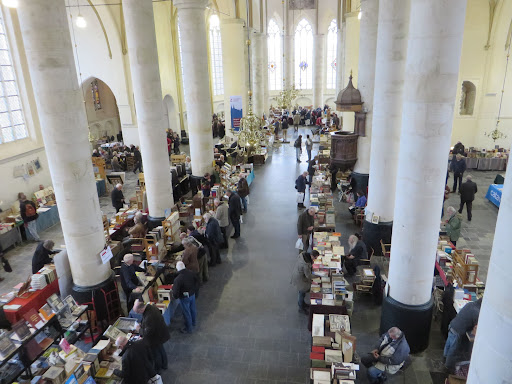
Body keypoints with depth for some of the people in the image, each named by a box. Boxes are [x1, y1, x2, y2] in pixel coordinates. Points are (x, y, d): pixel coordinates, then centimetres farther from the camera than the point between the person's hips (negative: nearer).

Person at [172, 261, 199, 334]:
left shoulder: (178, 279, -32)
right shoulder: (192, 274, -15)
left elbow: (175, 292, -27)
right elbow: (197, 283, 2)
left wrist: (175, 296, -6)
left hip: (184, 298, -5)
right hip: (192, 295, 6)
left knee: (186, 313, 14)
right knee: (193, 309, 26)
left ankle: (189, 329, 33)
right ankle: (193, 323, 51)